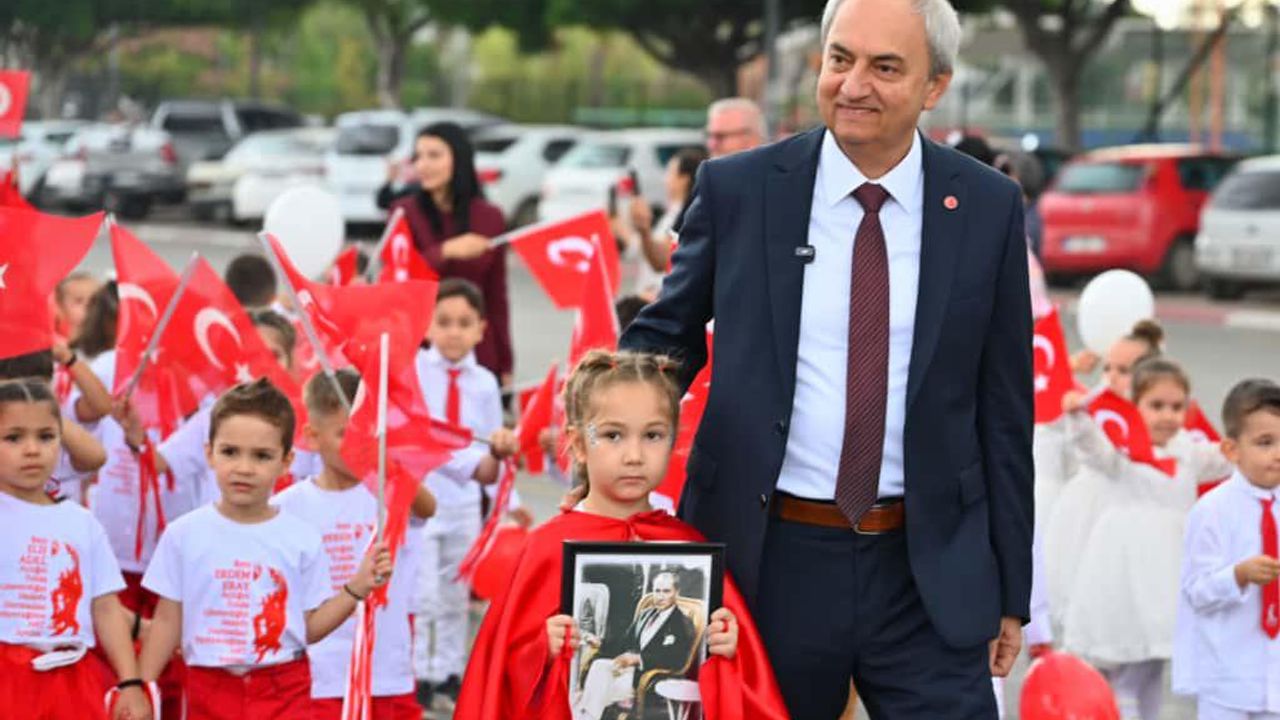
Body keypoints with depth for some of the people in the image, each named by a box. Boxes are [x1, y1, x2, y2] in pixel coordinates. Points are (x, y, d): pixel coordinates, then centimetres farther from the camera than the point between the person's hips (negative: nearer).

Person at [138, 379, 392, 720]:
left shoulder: (302, 539, -3)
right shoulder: (184, 534, -3)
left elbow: (309, 627, 3)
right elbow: (167, 620, 3)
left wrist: (356, 588, -8)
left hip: (283, 692, -1)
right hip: (211, 689, 1)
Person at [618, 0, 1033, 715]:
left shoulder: (988, 207, 2)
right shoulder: (737, 189, 0)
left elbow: (1004, 409, 5)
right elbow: (668, 334, 11)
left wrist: (1012, 590, 6)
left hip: (929, 573, 0)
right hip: (770, 563, 0)